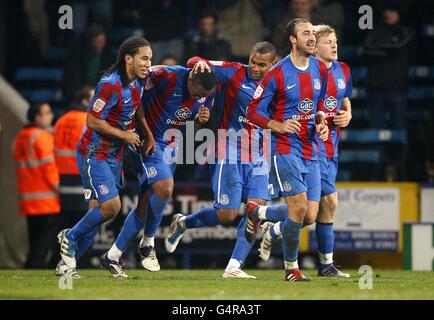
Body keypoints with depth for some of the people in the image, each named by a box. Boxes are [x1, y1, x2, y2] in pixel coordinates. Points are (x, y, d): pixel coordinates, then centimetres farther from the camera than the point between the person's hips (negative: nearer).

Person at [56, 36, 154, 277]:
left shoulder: (137, 83, 4)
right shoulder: (110, 84, -23)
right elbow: (93, 122, -21)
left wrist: (147, 134, 9)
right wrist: (124, 135, -13)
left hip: (114, 155, 8)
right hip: (94, 154, -8)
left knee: (98, 212, 5)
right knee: (111, 206, -17)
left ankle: (67, 262, 14)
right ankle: (70, 237, 7)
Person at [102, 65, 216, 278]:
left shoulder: (209, 92, -5)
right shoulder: (166, 77, -25)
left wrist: (201, 118, -10)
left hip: (171, 145, 6)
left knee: (146, 203, 4)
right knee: (164, 188, -24)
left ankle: (113, 257, 14)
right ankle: (148, 242, 4)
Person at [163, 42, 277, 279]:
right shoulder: (235, 73, -5)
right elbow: (194, 63, -8)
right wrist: (200, 63, -31)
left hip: (258, 158, 4)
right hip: (230, 154, -4)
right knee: (227, 214, -5)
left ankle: (234, 267, -7)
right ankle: (182, 223, 23)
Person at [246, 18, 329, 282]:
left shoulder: (320, 70, 7)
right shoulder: (277, 74, -10)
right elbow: (254, 112, -4)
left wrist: (321, 121, 3)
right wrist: (279, 126, -20)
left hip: (311, 151, 6)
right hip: (285, 149, -6)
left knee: (309, 217, 1)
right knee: (299, 208, -16)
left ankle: (258, 212, 29)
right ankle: (291, 267, 3)